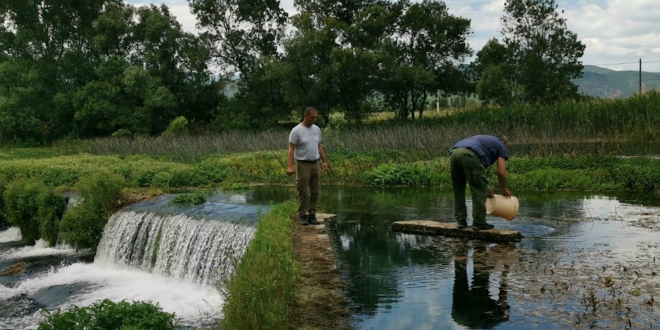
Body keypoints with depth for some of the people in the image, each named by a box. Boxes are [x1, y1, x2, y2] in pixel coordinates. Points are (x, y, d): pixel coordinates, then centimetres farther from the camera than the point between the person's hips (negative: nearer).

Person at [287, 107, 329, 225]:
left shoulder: (317, 129, 9)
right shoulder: (297, 130, -10)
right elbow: (291, 149, -12)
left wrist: (324, 161, 15)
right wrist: (290, 166, -19)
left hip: (316, 164, 6)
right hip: (303, 164, -6)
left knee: (315, 191, 7)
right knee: (303, 192, -1)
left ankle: (312, 215, 16)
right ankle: (302, 216, 9)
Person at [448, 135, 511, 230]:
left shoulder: (485, 140, 43)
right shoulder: (500, 145, 25)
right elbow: (501, 172, 14)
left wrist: (485, 187, 45)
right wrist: (504, 189, 30)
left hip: (453, 152, 7)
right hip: (469, 154, -7)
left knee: (458, 191, 18)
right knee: (479, 191, 6)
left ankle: (461, 221, 21)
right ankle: (479, 222, 10)